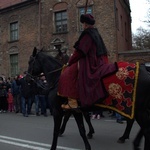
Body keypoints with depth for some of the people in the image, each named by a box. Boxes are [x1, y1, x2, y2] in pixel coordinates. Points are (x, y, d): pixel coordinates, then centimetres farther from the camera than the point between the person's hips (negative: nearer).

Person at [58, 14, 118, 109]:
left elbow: (80, 51, -14)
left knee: (69, 73, -14)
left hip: (89, 62, -10)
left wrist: (70, 61, -3)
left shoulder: (87, 34, -11)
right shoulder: (96, 33, 17)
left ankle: (72, 102, -20)